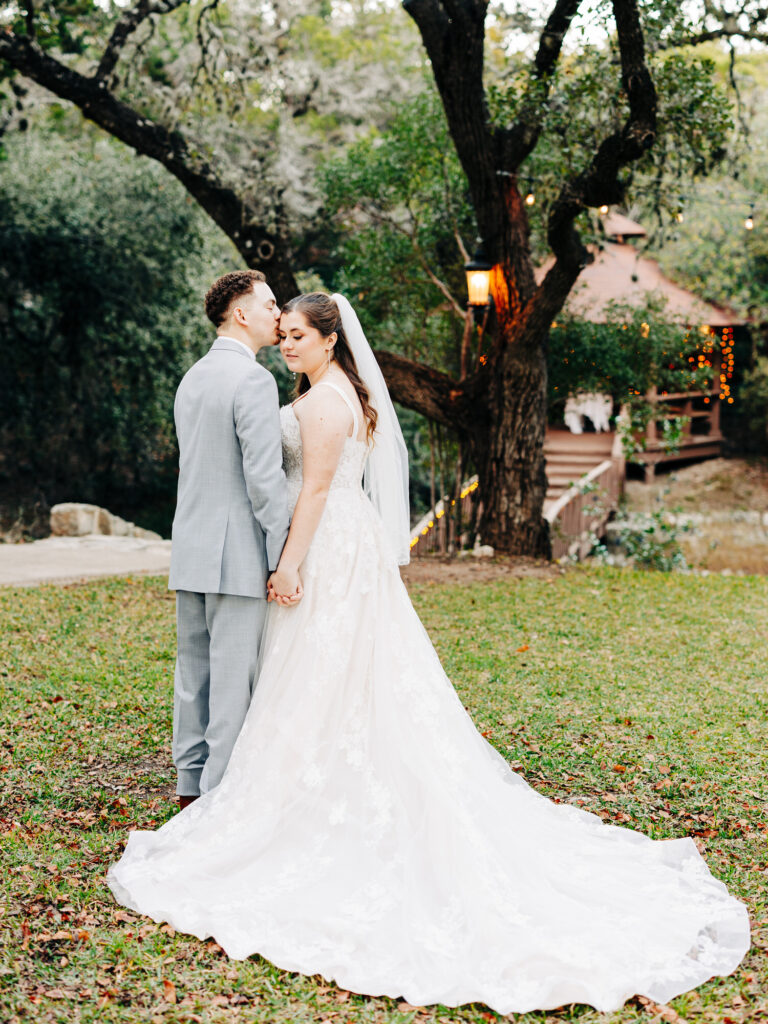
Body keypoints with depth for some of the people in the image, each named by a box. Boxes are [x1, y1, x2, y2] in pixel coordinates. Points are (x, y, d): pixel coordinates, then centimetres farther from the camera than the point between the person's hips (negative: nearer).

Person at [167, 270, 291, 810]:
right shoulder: (254, 380, -13)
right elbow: (264, 477, -19)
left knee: (194, 673, 14)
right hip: (237, 554, -9)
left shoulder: (191, 379, 14)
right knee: (236, 680, -2)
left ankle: (191, 784, 24)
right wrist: (283, 558, -14)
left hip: (190, 552, 9)